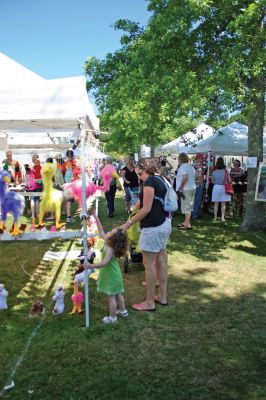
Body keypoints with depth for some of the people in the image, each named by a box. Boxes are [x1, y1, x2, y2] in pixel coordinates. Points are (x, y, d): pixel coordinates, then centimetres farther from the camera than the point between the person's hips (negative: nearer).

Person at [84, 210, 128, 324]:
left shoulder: (110, 249, -28)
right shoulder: (108, 243, -3)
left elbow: (104, 263, -35)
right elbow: (101, 231, 5)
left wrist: (92, 266, -33)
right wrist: (96, 217, 5)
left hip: (111, 277, -9)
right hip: (115, 275, 9)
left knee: (111, 297, 4)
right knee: (118, 294, 23)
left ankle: (112, 318, 16)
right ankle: (122, 311, 38)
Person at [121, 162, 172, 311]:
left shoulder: (149, 182, -15)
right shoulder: (160, 179, 12)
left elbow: (146, 209, -19)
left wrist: (128, 223, -15)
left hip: (153, 227, -9)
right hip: (165, 224, 9)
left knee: (149, 265, 0)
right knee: (161, 262, 15)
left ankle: (149, 302, 9)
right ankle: (162, 296, 26)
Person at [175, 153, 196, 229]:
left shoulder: (183, 166, -13)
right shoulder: (190, 166, 15)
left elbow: (185, 177, -28)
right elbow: (192, 177, 15)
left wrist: (180, 187, -22)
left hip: (186, 189, -10)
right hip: (192, 188, 10)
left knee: (186, 207, -5)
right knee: (188, 206, 16)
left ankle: (188, 224, -1)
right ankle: (186, 222, 25)